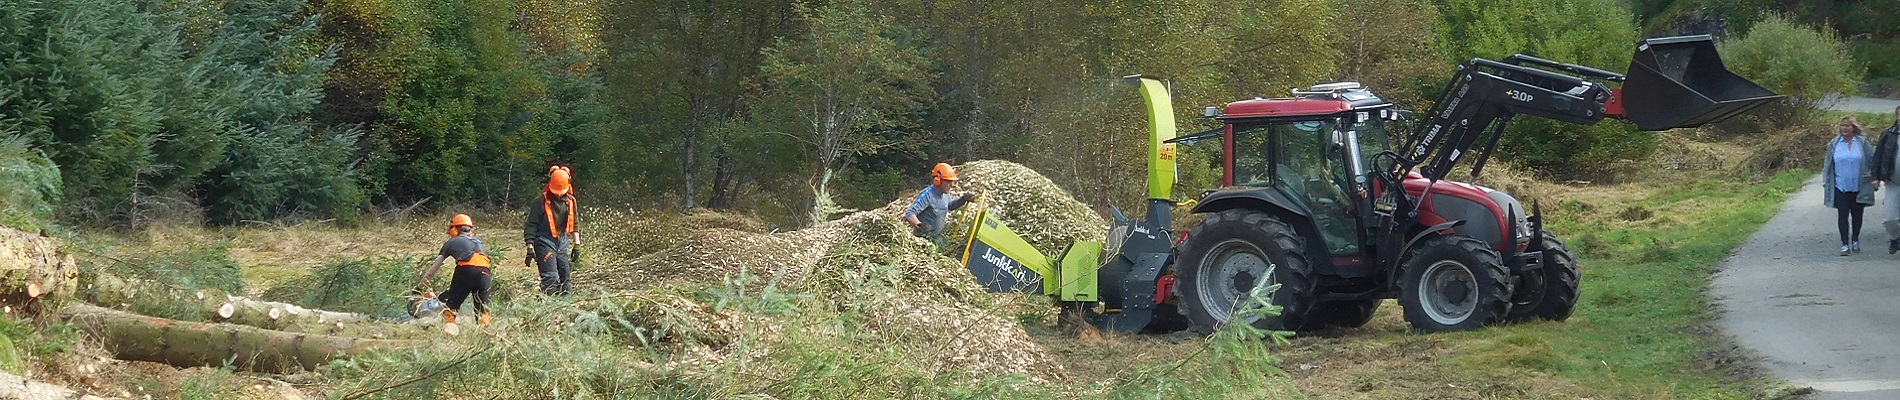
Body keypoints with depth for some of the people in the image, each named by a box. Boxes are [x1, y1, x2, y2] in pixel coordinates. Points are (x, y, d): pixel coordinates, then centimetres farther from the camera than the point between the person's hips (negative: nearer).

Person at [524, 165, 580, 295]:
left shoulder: (570, 201, 6)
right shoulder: (542, 201, -10)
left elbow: (574, 224, 18)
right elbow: (531, 225, -7)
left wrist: (577, 244, 14)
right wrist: (530, 249, -11)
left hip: (562, 242, 6)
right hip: (545, 242, -6)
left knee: (566, 278, 6)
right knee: (551, 278, -15)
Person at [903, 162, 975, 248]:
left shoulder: (945, 195, 3)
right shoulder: (927, 195, -23)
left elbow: (951, 205, 28)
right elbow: (909, 214, -30)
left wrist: (963, 199, 10)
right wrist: (919, 225, -49)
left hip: (938, 237, 9)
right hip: (924, 237, -9)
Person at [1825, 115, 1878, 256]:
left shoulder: (1862, 142, 1)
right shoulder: (1834, 144, 4)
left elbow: (1873, 159, 7)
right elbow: (1828, 164, 9)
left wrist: (1872, 174, -6)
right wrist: (1826, 182, 6)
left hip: (1859, 187, 0)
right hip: (1840, 187, 0)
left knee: (1857, 214, 10)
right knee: (1842, 215, -4)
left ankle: (1855, 240, 27)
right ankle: (1845, 243, -2)